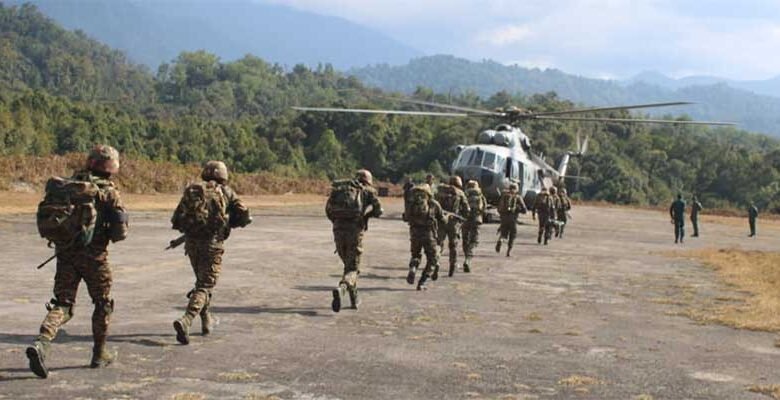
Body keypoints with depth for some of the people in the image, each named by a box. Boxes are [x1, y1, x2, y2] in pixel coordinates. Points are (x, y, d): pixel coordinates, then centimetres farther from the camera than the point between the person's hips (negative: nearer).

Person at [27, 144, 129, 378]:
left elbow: (43, 218, 3)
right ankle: (99, 354, 23)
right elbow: (121, 231, -8)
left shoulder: (67, 185, 5)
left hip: (65, 253, 3)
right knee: (103, 304, 16)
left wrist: (57, 236, 16)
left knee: (62, 305, 6)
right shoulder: (109, 192, -6)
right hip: (94, 255, -3)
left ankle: (41, 343, -18)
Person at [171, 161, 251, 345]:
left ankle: (207, 320, 31)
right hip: (212, 244, -4)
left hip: (191, 242, 4)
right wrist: (228, 222, 16)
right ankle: (185, 320, -23)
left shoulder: (191, 191, 9)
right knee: (205, 286, -3)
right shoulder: (225, 192, 1)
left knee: (202, 280, 23)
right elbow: (245, 217, -1)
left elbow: (176, 221, 6)